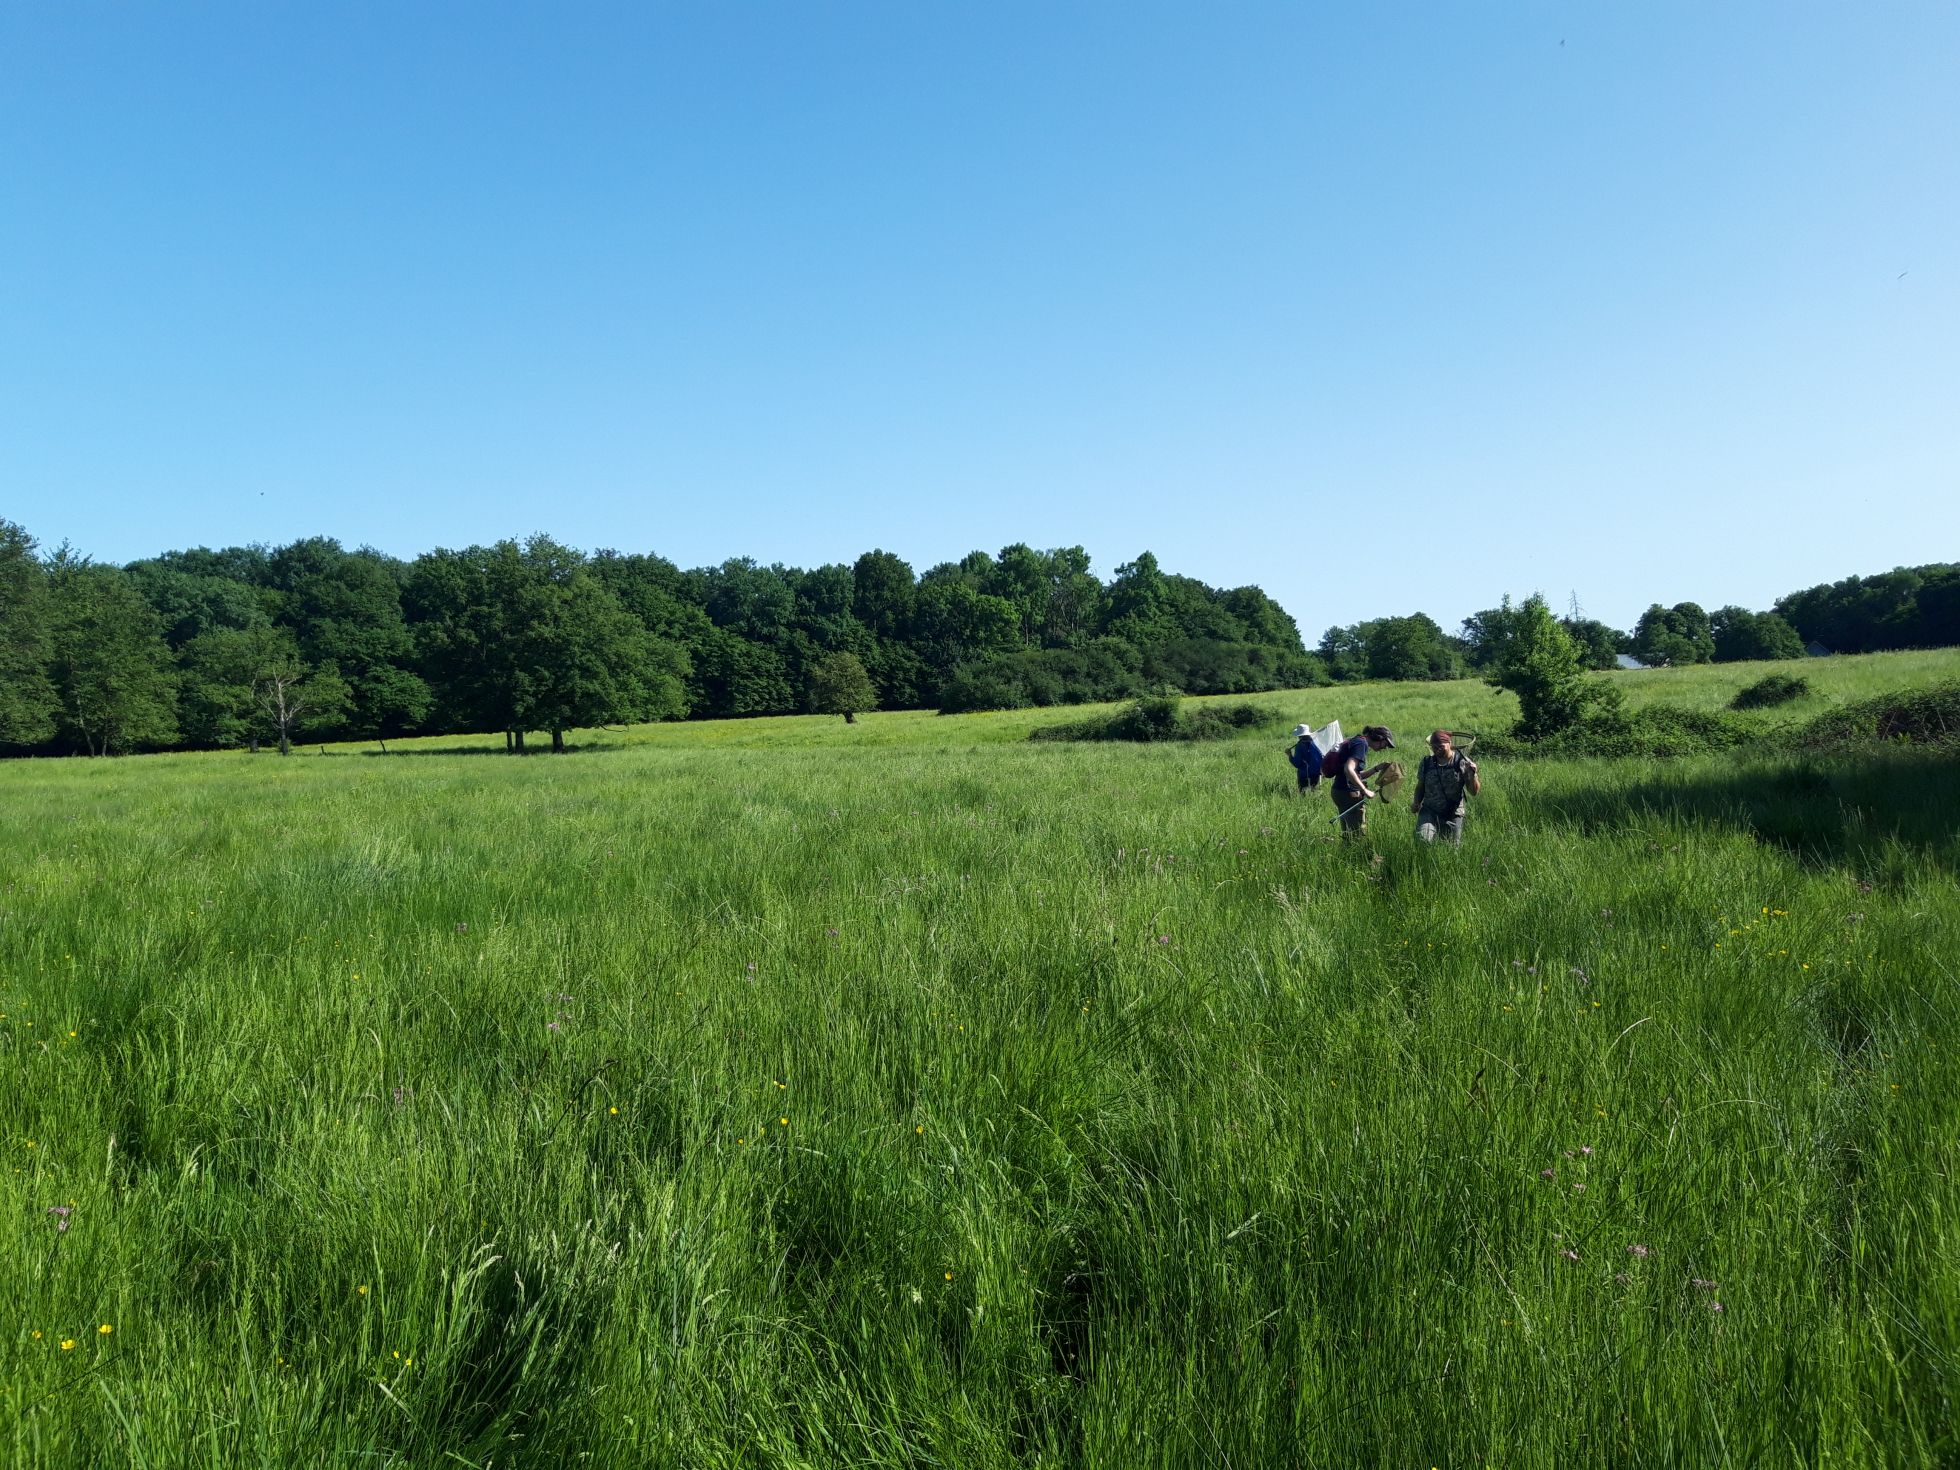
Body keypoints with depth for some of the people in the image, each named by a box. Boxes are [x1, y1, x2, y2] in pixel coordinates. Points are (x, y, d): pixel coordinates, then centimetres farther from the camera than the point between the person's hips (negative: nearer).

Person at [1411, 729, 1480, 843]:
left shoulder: (1462, 762, -4)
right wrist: (1416, 803, -2)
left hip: (1453, 816, -1)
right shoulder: (1426, 762, 3)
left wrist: (1472, 775, -23)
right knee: (1422, 839, -22)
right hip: (1429, 812, 1)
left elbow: (1474, 792, -5)